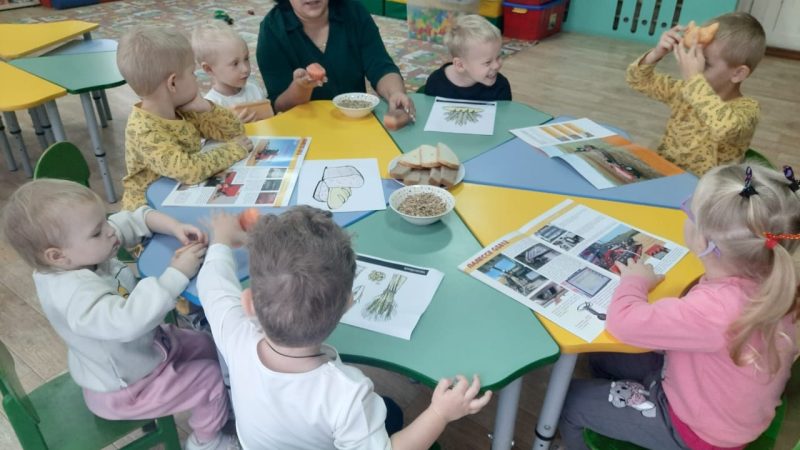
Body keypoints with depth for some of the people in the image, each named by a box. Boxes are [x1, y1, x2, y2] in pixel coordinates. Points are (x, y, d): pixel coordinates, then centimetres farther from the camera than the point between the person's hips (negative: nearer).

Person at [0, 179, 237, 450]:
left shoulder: (85, 253, -14)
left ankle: (214, 405, 42)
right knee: (209, 377, -3)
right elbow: (129, 320, -54)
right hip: (123, 390, -9)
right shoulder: (75, 294, -41)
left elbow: (132, 220, -6)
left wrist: (174, 227, -24)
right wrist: (176, 275, -48)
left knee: (206, 344, 17)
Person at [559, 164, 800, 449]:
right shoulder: (770, 280, -18)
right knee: (604, 360, 22)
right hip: (719, 400, 8)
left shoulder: (715, 308, -42)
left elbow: (623, 321, -36)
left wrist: (635, 280, -16)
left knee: (570, 401, 3)